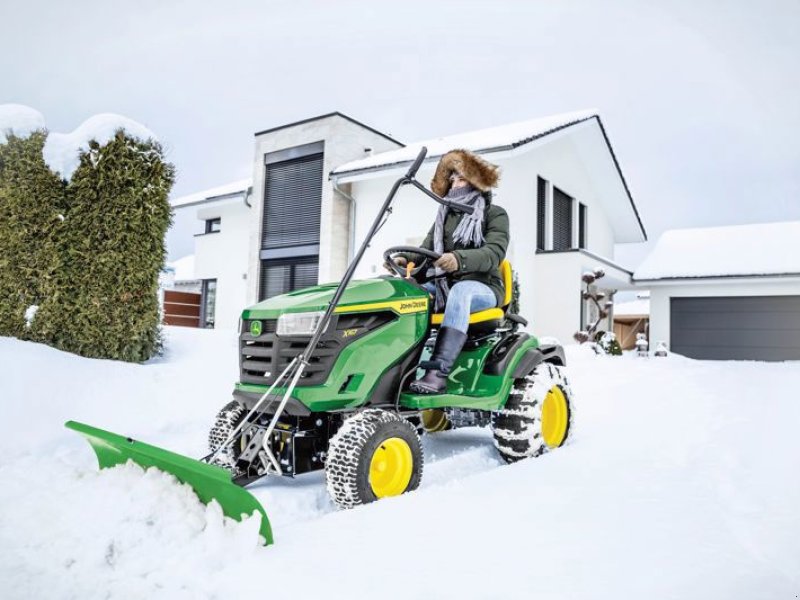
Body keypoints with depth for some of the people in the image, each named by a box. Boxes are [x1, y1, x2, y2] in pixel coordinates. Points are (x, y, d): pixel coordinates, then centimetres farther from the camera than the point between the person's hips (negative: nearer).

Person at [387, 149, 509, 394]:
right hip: (443, 285, 5)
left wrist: (460, 259, -35)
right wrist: (404, 258, -12)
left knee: (459, 292, -39)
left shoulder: (494, 214, 5)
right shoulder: (443, 217, 22)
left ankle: (438, 372, -49)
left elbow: (495, 252, -14)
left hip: (482, 287, -5)